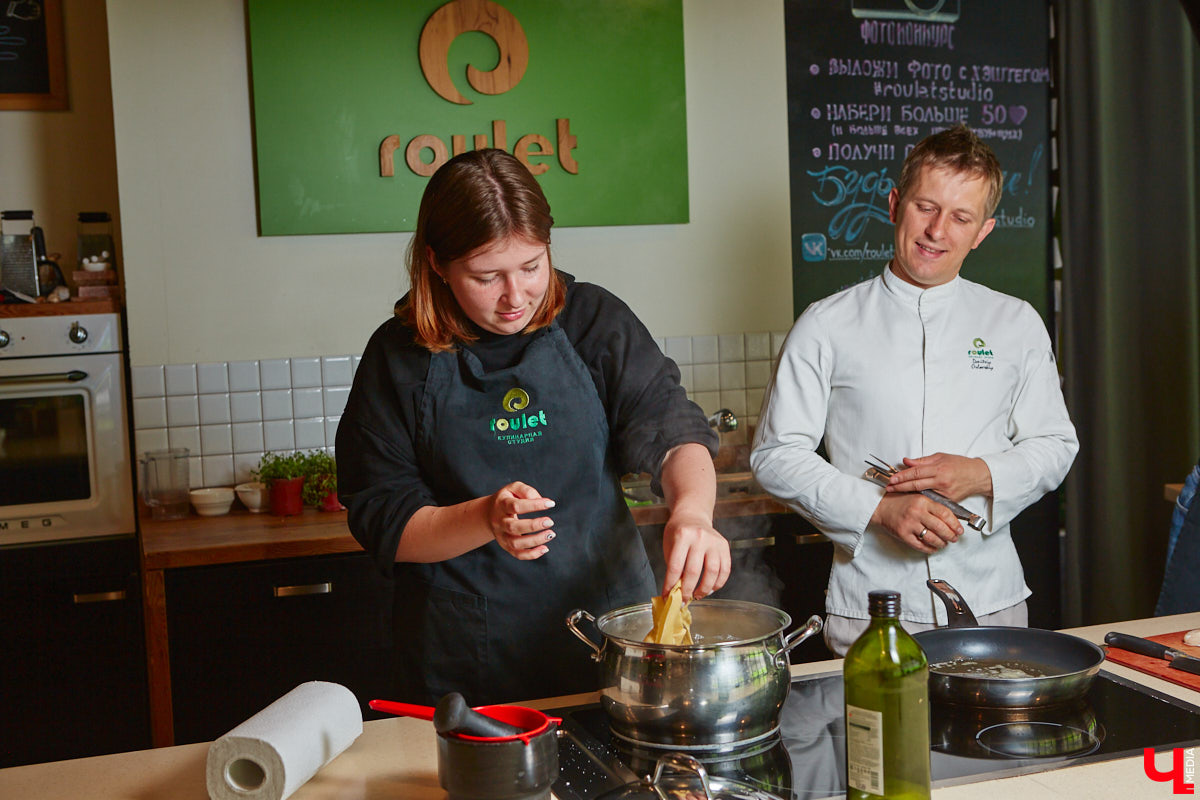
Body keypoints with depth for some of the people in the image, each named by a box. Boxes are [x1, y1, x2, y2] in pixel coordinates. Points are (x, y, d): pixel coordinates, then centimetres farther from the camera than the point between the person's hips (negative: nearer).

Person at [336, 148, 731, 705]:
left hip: (610, 622, 2)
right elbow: (384, 525, -6)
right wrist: (486, 520, -24)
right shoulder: (399, 357, -5)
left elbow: (672, 429, -9)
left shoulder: (594, 320, -2)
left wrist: (692, 511, -31)